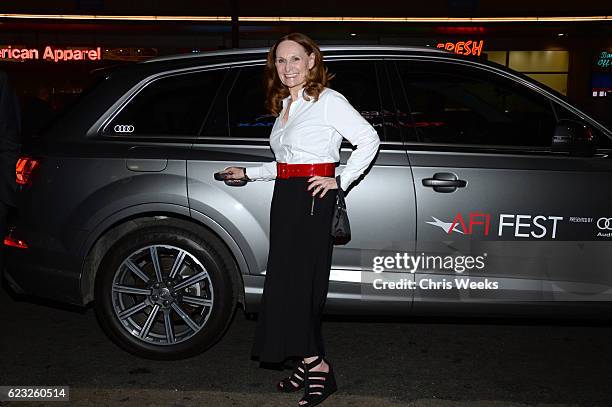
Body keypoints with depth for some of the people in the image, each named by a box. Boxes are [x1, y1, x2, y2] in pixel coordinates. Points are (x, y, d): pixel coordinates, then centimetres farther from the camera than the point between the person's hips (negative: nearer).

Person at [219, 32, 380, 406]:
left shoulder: (328, 101, -5)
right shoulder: (284, 106, 19)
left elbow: (369, 139, -9)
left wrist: (339, 181, -12)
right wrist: (247, 173, 16)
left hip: (313, 198, -8)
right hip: (285, 198, 8)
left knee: (297, 282, -10)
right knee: (287, 282, 6)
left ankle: (314, 365, 1)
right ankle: (311, 363, 15)